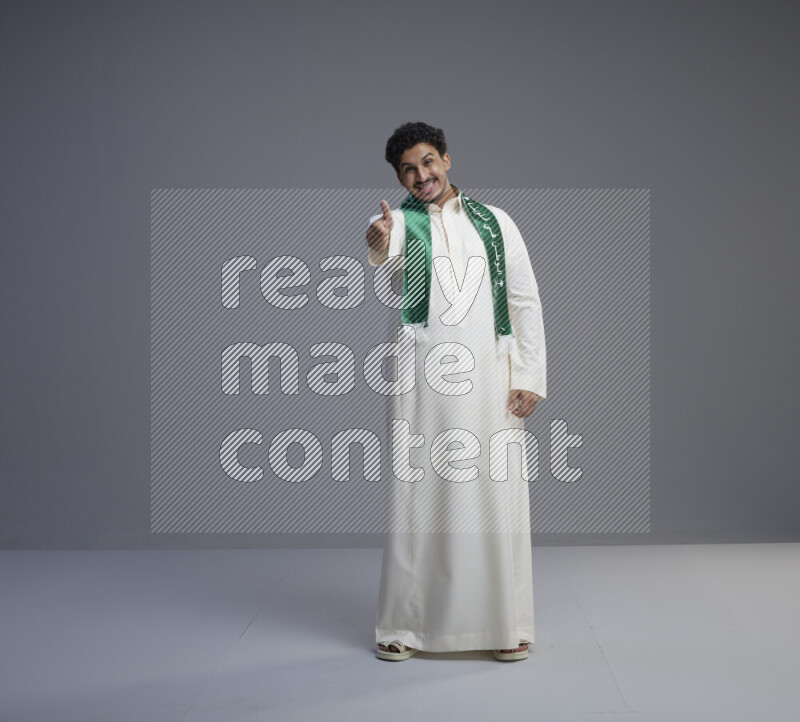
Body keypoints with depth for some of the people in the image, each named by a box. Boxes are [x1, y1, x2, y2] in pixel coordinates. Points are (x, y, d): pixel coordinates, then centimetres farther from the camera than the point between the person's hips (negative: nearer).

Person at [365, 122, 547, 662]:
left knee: (497, 500, 2)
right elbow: (383, 250, -21)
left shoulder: (494, 222, 13)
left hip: (491, 378, 2)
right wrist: (379, 245, -46)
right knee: (417, 499, 1)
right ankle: (404, 627, 13)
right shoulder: (400, 221, 5)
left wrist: (529, 378, 1)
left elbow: (526, 302, 10)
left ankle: (505, 627, 15)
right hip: (424, 380, -1)